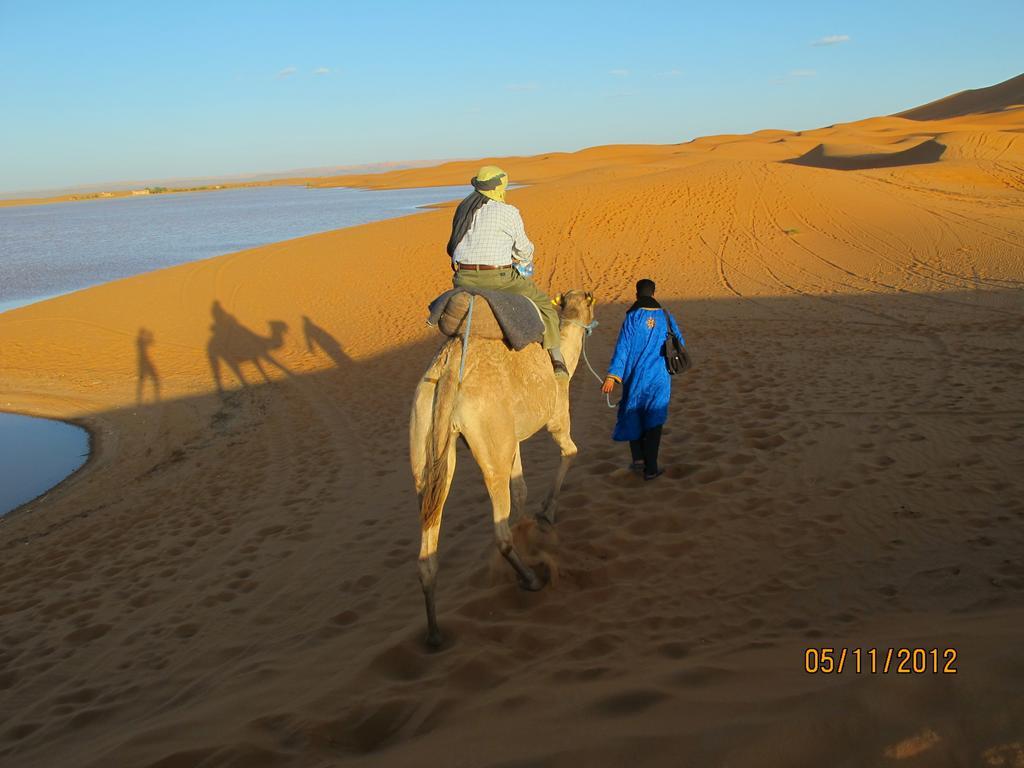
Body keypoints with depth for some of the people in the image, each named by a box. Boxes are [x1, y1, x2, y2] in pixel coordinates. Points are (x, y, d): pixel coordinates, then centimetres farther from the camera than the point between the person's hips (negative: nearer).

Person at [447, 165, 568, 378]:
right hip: (498, 279, -5)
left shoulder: (463, 209, 12)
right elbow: (524, 249, 4)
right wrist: (526, 262, 30)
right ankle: (557, 360, 1)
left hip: (464, 280, 5)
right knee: (543, 304, 11)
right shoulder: (508, 212, -4)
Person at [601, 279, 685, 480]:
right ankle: (651, 468, 6)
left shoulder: (632, 317, -7)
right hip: (659, 378, 2)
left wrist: (612, 376, -16)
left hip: (635, 375, -2)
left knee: (633, 416, 16)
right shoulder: (666, 317, 3)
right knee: (653, 421, 6)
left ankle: (638, 459, 9)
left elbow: (622, 348, -14)